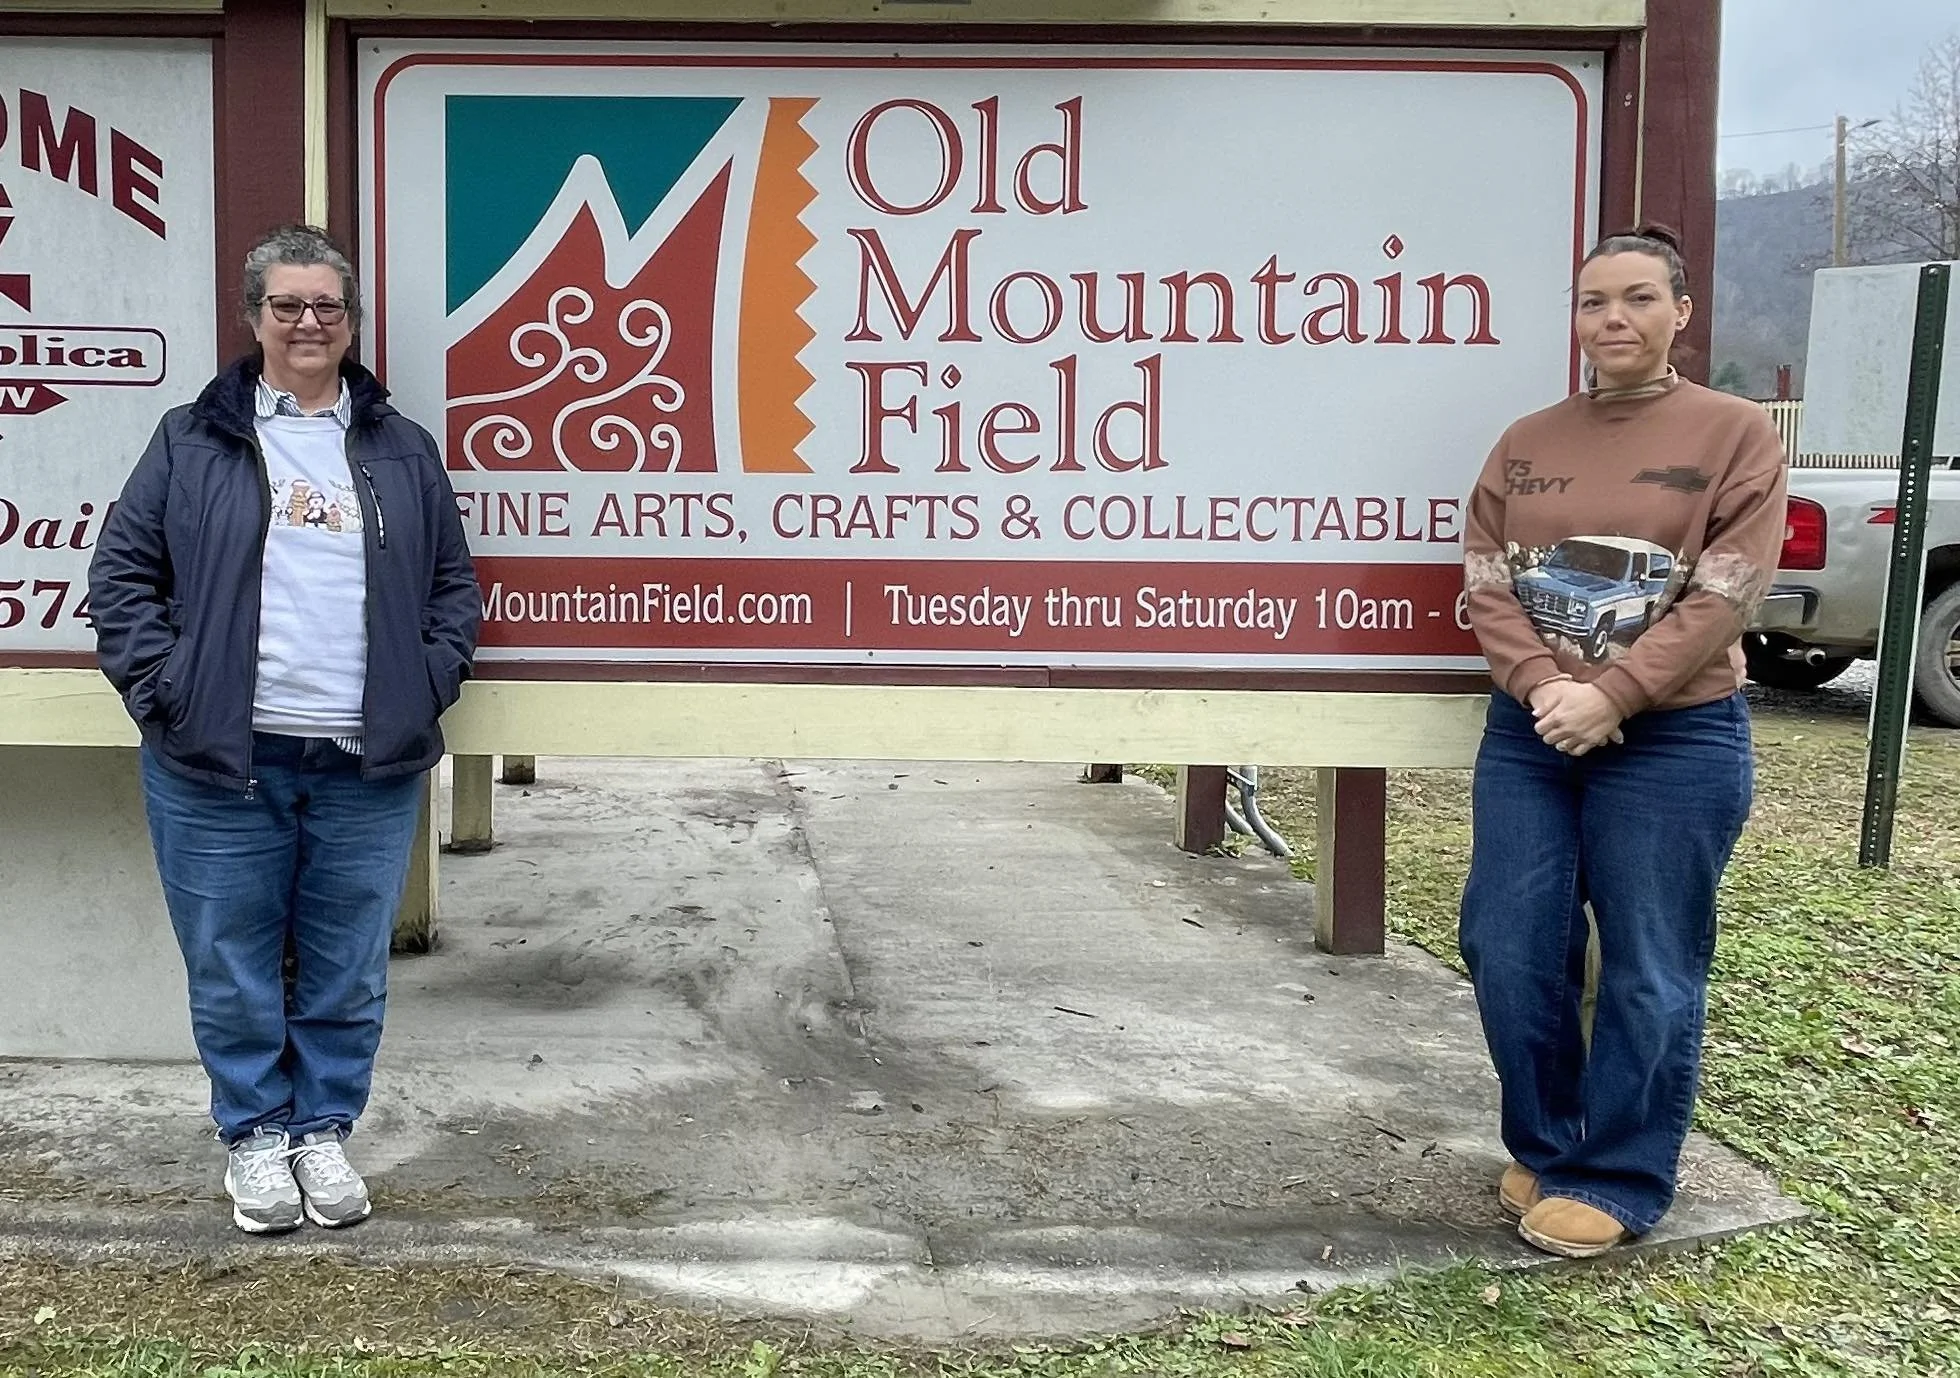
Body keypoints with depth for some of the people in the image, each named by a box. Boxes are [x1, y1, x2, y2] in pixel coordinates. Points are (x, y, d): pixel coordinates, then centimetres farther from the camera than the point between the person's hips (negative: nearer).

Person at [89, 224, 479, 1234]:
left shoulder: (402, 452, 12)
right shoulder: (193, 442, 5)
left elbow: (453, 583, 14)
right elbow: (122, 574, 3)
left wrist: (428, 686, 0)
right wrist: (165, 692, -7)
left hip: (367, 769, 2)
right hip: (220, 766, -1)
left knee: (348, 969, 9)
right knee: (232, 967, 7)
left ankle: (325, 1132, 26)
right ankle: (254, 1137, 24)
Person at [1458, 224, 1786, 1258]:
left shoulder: (1735, 434, -2)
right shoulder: (1526, 444, 9)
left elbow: (1723, 598, -10)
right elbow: (1486, 587, 2)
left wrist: (1607, 696, -18)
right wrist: (1545, 689, -14)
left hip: (1674, 742, -4)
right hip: (1529, 736, 4)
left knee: (1647, 973, 2)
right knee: (1509, 953, 4)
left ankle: (1614, 1181, 16)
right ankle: (1544, 1147, 24)